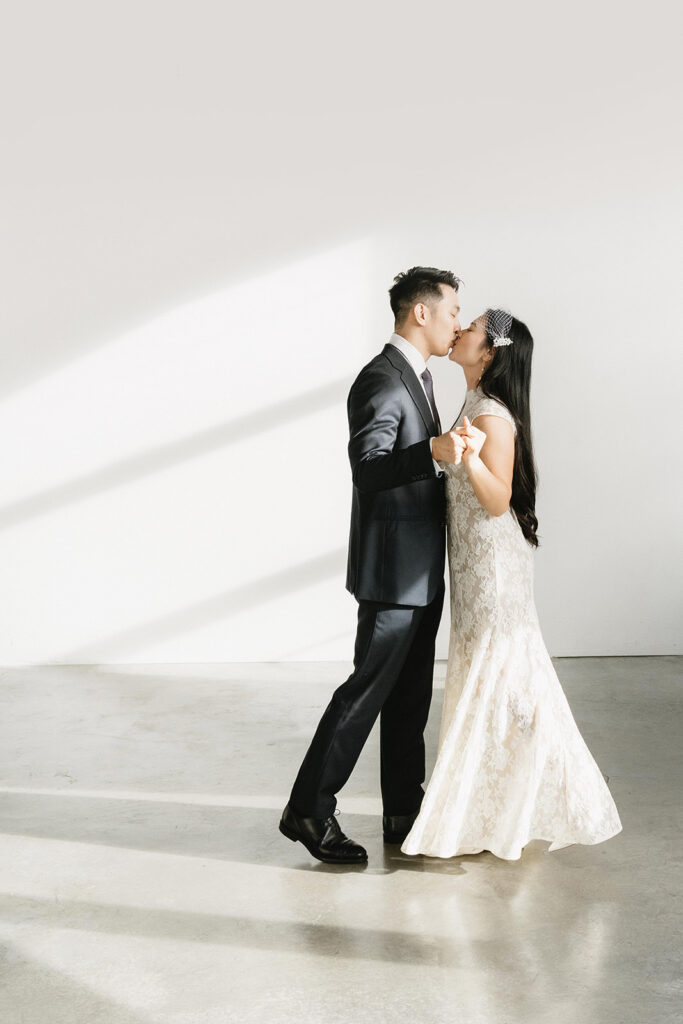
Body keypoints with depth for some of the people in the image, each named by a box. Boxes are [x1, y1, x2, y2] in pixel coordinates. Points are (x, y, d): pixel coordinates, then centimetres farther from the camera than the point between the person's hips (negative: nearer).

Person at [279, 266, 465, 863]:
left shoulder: (418, 376, 15)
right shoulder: (380, 380, -16)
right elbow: (369, 467, -26)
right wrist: (433, 453, -38)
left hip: (421, 571, 10)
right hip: (392, 571, -10)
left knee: (410, 695, 14)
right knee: (368, 688, -4)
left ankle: (404, 813, 25)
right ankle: (309, 810, 8)